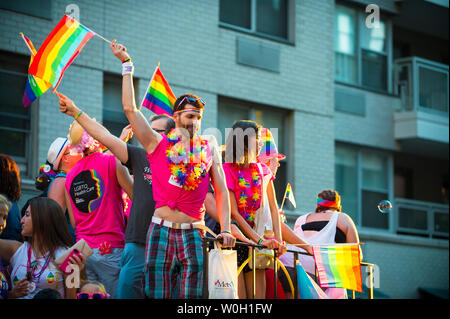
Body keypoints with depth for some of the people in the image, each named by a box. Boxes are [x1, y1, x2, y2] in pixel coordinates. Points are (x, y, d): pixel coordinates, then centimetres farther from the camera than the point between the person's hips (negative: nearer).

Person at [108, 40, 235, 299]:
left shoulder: (209, 151, 11)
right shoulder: (158, 144, 7)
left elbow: (221, 191, 9)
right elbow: (130, 109, 0)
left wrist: (225, 229, -3)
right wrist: (127, 64, 1)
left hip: (193, 232, 1)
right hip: (161, 228, -1)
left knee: (193, 288, -5)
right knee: (156, 288, -2)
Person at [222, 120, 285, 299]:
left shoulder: (263, 170, 10)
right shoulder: (227, 170, -8)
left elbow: (273, 208, 8)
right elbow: (234, 213, -13)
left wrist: (278, 239, -6)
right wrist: (260, 240, -18)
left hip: (255, 242, 6)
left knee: (258, 295, 2)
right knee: (239, 296, -11)